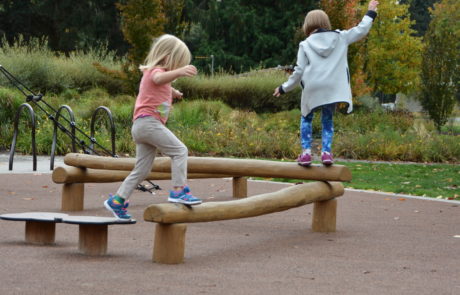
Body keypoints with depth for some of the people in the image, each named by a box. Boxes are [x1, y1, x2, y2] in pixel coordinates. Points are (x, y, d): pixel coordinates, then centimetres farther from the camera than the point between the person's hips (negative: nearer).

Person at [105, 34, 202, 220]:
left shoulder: (152, 72, 27)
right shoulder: (156, 70, -4)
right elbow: (159, 79, -32)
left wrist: (172, 92, 38)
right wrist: (179, 72, -49)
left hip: (141, 127, 10)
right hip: (148, 121, -10)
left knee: (142, 170, 10)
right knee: (180, 151, -16)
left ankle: (117, 201, 11)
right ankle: (178, 190, -23)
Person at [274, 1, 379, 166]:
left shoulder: (305, 45, 4)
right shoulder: (340, 38, 9)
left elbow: (299, 72, 2)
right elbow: (361, 30, 16)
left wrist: (284, 88, 15)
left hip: (312, 89, -1)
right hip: (333, 89, 2)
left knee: (306, 118, 17)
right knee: (327, 120, 17)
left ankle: (306, 152, 2)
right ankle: (326, 152, 0)